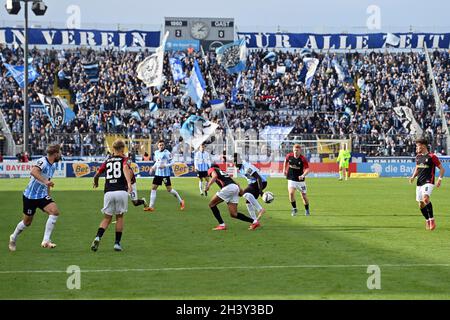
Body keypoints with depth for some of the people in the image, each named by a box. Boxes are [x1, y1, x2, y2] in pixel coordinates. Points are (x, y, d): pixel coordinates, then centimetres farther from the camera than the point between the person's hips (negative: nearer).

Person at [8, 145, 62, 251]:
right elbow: (33, 171, -43)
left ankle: (46, 241, -15)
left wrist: (48, 196, 26)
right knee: (27, 222, 7)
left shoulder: (53, 165, 6)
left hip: (42, 196, 7)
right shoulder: (42, 162, -22)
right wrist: (45, 181, -54)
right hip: (30, 196, -7)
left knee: (55, 211, -18)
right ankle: (13, 238, 37)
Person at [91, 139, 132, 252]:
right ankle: (117, 243, 9)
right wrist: (129, 183, -29)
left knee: (107, 218, 11)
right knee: (120, 217, 13)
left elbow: (96, 175, 17)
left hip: (108, 192, 2)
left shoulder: (107, 161, 16)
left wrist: (95, 184, 39)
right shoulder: (124, 159, 6)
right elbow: (125, 168, -17)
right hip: (121, 191, -2)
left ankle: (98, 238, -13)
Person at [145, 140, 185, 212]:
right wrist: (153, 167, 8)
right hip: (158, 173, 6)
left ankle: (181, 201, 18)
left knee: (169, 189, -2)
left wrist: (165, 165, -25)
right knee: (153, 188, -1)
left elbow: (172, 162, -11)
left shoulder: (167, 153, -11)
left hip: (165, 174, -6)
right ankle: (151, 206, 2)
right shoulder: (156, 152, 10)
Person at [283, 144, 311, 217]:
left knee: (304, 195, 6)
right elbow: (286, 161, 17)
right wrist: (284, 169, 14)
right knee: (291, 193, -19)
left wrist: (303, 175, -36)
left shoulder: (303, 159, -16)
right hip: (291, 179, 1)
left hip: (300, 180, -1)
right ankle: (294, 209, 1)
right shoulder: (289, 156, -6)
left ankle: (307, 210, 30)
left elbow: (307, 169, -19)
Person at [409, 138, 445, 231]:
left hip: (428, 182, -7)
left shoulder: (432, 156, -8)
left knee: (425, 199, -29)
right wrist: (413, 177, 7)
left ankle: (432, 219, -19)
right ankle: (427, 221, 24)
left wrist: (440, 179, -15)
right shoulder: (418, 157, 12)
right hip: (419, 183, 7)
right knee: (421, 204, 6)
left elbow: (442, 168, -3)